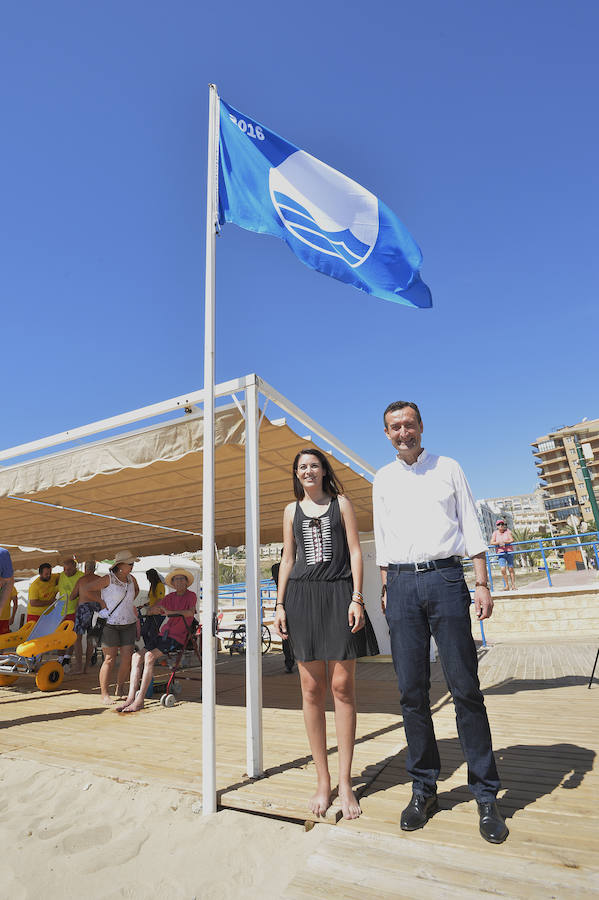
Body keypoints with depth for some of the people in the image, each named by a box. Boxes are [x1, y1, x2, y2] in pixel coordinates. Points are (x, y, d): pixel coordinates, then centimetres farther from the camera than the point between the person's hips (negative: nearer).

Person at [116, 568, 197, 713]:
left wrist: (169, 612, -24)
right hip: (163, 634, 6)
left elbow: (190, 612, -18)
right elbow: (153, 609, 24)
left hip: (178, 638, -6)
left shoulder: (191, 595, 0)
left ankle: (140, 700, -22)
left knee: (150, 656, -26)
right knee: (137, 655, -14)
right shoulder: (170, 597, 20)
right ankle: (131, 697, -15)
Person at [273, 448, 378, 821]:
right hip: (302, 596, 2)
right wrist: (280, 604, 6)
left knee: (343, 686, -1)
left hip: (339, 594, -2)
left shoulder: (342, 503, 8)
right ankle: (323, 781, 18)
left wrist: (357, 599, -7)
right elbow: (287, 559, 14)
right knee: (312, 689, 4)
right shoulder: (292, 510, 14)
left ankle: (345, 782, 14)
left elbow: (355, 552, 3)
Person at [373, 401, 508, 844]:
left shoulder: (448, 468, 8)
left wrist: (482, 584, -1)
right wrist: (386, 589, 9)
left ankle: (486, 795, 17)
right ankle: (424, 789, 20)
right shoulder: (383, 479, 13)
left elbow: (471, 527, 6)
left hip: (444, 576, -2)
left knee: (465, 687, 1)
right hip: (402, 583, 2)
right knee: (412, 691, 5)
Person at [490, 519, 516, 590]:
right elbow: (491, 542, -4)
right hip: (500, 553, 0)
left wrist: (504, 542, -21)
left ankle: (513, 585, 15)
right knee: (503, 569, -12)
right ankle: (506, 585, 3)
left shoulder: (507, 531, 2)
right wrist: (499, 542, -20)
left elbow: (512, 540, -5)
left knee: (510, 569, 3)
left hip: (509, 552, 0)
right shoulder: (495, 533, 3)